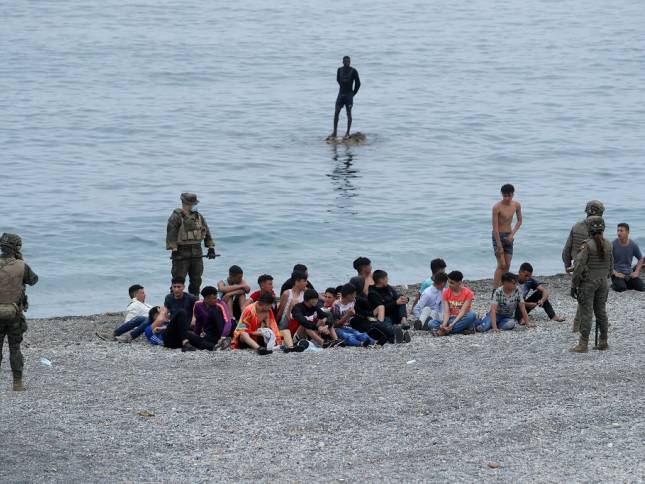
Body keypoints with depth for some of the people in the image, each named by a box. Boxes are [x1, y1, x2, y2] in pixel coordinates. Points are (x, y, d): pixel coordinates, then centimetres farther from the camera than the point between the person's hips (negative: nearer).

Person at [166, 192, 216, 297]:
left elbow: (206, 232, 16)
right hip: (181, 253, -6)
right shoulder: (176, 217, -8)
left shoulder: (198, 216, 11)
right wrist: (174, 250, -22)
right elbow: (171, 234, -15)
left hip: (196, 253, 6)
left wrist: (211, 248, 9)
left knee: (196, 280, 12)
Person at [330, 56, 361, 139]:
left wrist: (353, 94, -1)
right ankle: (334, 132, 4)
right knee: (336, 113, -1)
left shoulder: (353, 71, -8)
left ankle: (347, 133, 4)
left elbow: (358, 83, -3)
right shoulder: (339, 70, 3)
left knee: (349, 113, -1)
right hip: (341, 94, 4)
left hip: (349, 95, -4)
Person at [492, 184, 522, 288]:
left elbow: (519, 221, 12)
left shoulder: (516, 205, -2)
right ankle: (495, 290, -12)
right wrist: (499, 246, -22)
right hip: (498, 236, -6)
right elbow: (495, 227, -20)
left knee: (507, 265, 6)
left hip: (508, 236, 6)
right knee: (501, 265, -12)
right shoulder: (497, 207, -19)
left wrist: (512, 234, -5)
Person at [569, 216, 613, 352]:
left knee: (586, 313, -4)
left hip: (588, 283, -6)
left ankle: (583, 345, -4)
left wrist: (574, 285, -10)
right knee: (601, 311, 14)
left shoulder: (587, 245, -17)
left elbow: (579, 267, -17)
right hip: (602, 282, 6)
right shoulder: (608, 245, 2)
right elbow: (611, 266, 10)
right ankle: (603, 342, 18)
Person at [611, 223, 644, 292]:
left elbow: (640, 259, 16)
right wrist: (614, 273, -15)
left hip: (629, 273, 4)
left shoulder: (633, 245, 1)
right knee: (621, 288, -30)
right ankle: (615, 284, 5)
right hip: (617, 273, -4)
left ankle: (628, 284, 15)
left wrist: (636, 272, 3)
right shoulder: (613, 245, -9)